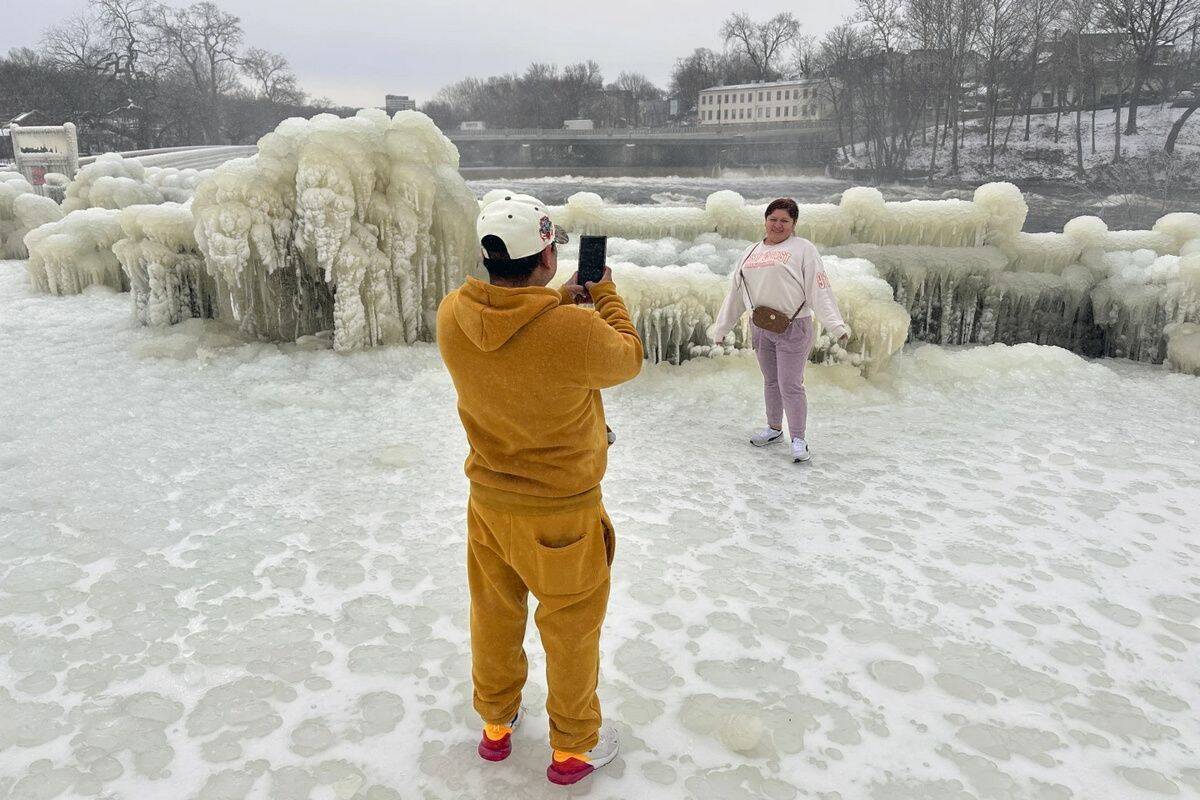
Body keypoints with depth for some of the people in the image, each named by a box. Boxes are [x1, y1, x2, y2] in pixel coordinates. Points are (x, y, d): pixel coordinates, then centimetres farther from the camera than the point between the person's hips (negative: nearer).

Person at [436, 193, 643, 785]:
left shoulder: (452, 315, -15)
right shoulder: (576, 330, -31)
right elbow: (628, 360, -8)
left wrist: (559, 300, 10)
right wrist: (605, 295, 5)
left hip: (488, 499, 5)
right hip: (561, 511, -5)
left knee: (494, 614, 24)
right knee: (571, 627, 16)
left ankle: (496, 724, 46)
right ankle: (574, 747, 36)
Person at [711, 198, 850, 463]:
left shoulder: (802, 249, -3)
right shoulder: (750, 252, 14)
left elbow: (819, 290, -10)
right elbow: (735, 294, 18)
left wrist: (836, 326, -19)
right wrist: (721, 328, 20)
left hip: (793, 328, -5)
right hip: (760, 328, 5)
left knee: (790, 385, -5)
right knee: (770, 381, 17)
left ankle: (798, 439, 7)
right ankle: (774, 429, 33)